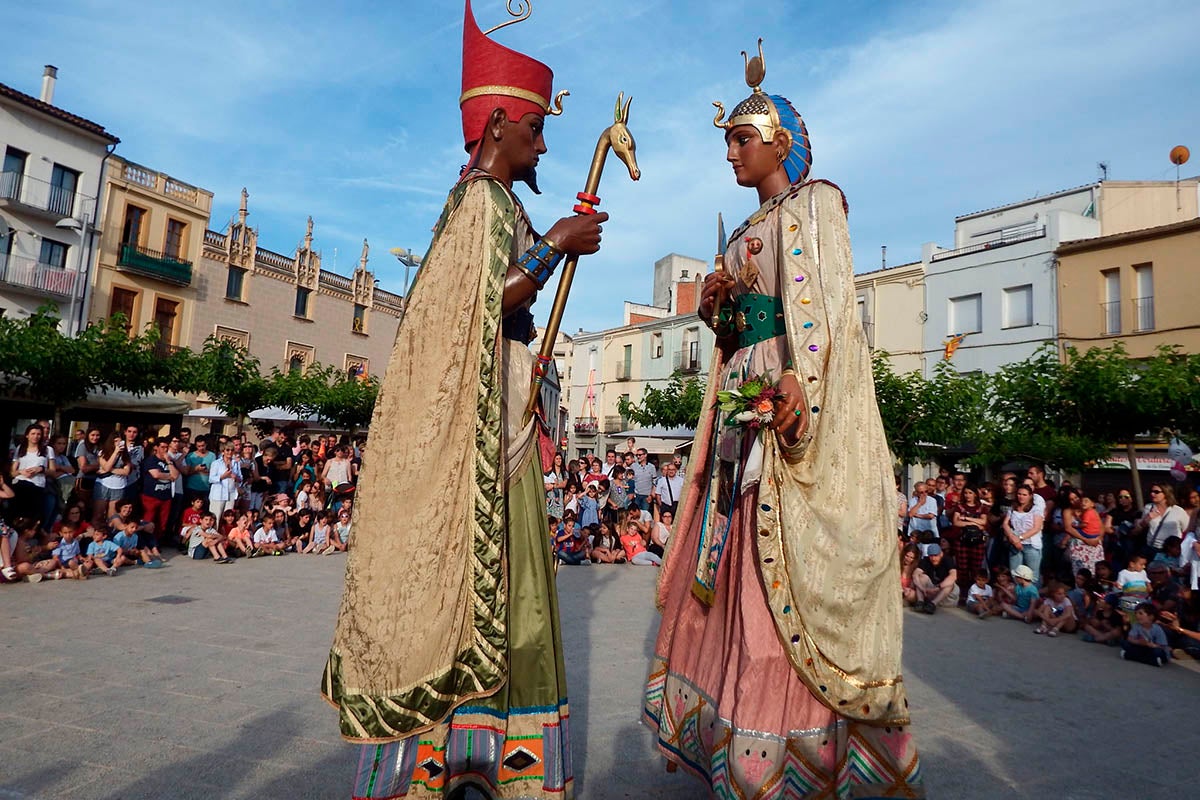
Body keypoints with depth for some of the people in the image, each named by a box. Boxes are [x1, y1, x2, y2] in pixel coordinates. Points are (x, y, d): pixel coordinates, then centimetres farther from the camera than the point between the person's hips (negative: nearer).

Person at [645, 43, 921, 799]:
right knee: (735, 567, 10)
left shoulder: (814, 203, 0)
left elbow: (823, 306, -15)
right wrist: (716, 306, 4)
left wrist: (799, 384, -29)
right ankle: (724, 734, 23)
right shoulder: (752, 228, 24)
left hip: (789, 399, -8)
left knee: (784, 576, -7)